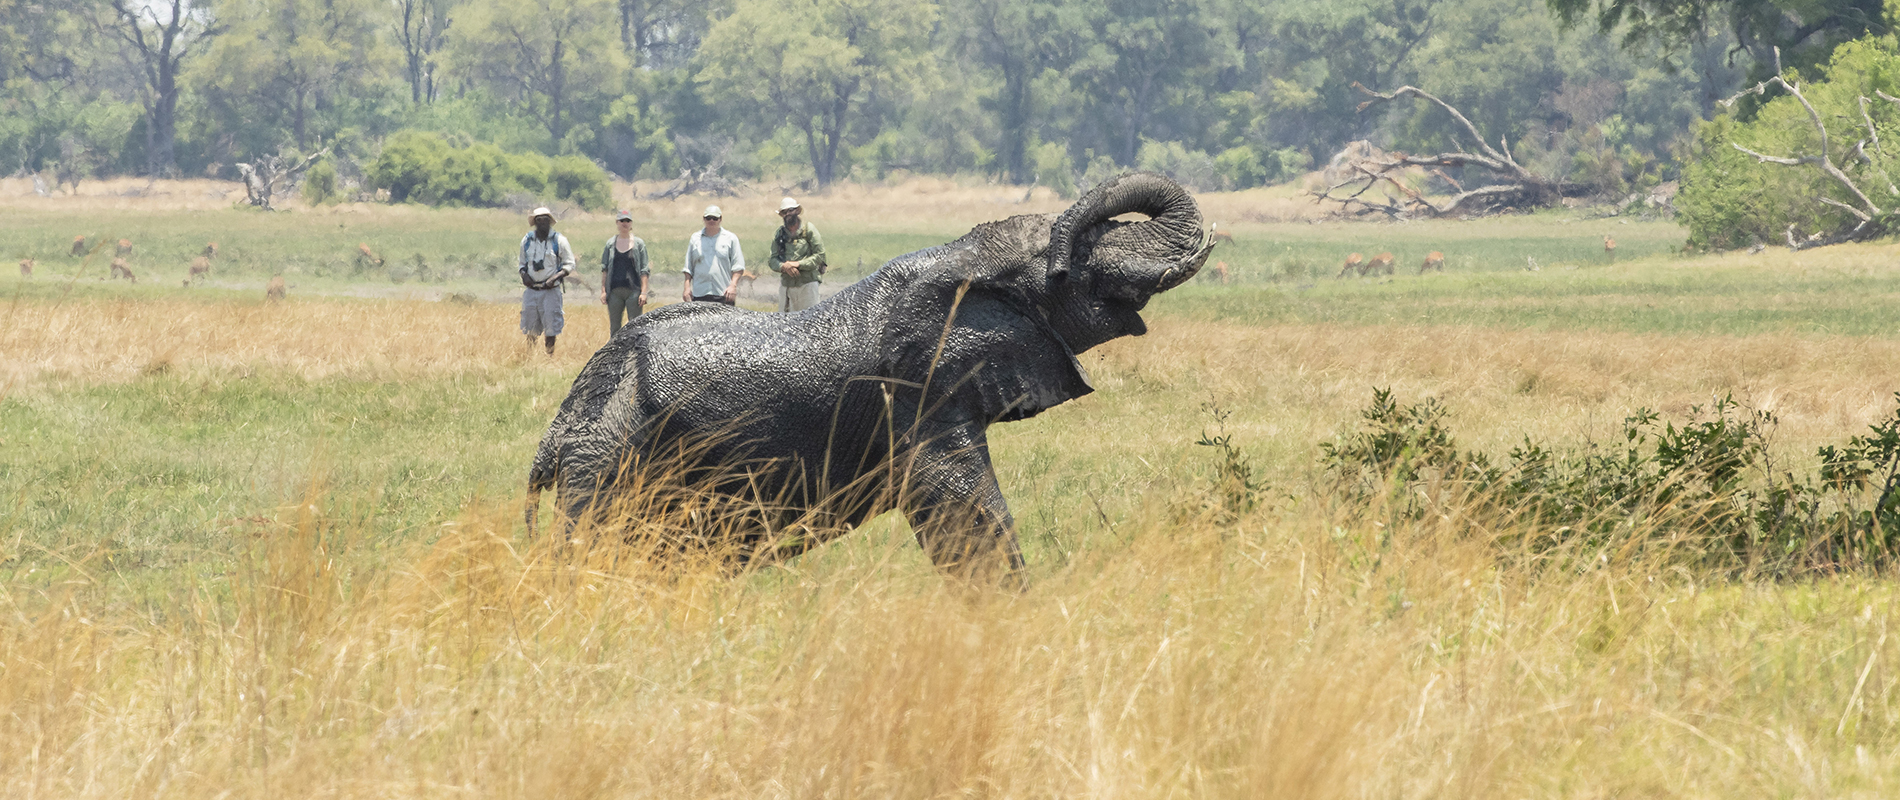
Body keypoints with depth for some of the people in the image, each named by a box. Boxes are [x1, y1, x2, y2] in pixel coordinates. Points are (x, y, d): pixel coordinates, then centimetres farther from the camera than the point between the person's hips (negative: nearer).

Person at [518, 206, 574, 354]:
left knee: (550, 326, -3)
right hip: (531, 290, 3)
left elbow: (569, 265, 0)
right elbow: (522, 263, 20)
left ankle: (550, 356, 6)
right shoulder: (527, 240, 8)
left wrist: (555, 277, -15)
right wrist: (524, 274, -3)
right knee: (530, 327, 4)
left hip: (550, 291, -3)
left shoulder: (559, 241, -2)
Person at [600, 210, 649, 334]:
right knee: (614, 328, 4)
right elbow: (604, 269, 11)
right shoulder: (610, 244, 10)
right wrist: (603, 290, 3)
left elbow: (644, 271, 2)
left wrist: (643, 292, -6)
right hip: (615, 291, 2)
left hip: (633, 291, -2)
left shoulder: (639, 244, 5)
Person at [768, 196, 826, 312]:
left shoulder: (808, 229, -1)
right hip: (785, 284, 4)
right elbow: (772, 260, 8)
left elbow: (820, 255, -5)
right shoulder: (779, 233, 10)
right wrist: (784, 266, -14)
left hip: (806, 283, -4)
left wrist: (798, 264, -14)